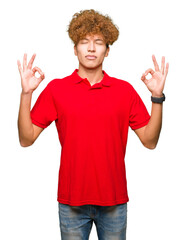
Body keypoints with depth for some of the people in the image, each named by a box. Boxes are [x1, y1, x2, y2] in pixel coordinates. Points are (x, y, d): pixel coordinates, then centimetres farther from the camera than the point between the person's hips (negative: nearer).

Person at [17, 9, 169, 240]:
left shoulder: (125, 90, 1)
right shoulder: (56, 88, -1)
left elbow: (150, 141, -1)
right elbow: (26, 139, -3)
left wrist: (157, 96, -10)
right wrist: (26, 93, -13)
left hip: (114, 201, 1)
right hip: (71, 200, 0)